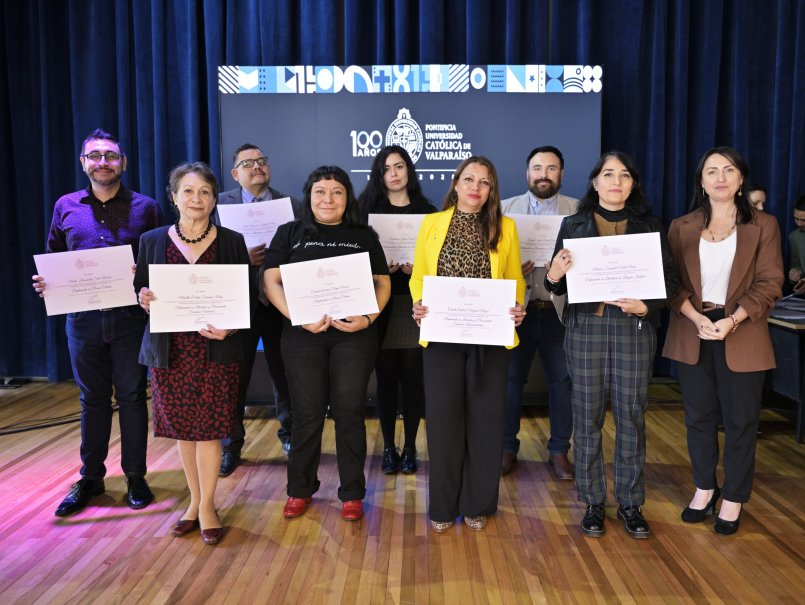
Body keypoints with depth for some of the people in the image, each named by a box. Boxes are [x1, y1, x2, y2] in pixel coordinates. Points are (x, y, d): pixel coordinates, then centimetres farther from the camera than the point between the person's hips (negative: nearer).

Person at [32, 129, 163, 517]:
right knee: (92, 399, 13)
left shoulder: (144, 208, 1)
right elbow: (52, 259, 15)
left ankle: (135, 477, 21)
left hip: (130, 317, -2)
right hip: (83, 319, 2)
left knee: (132, 397, 7)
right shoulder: (66, 207, 9)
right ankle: (90, 478, 27)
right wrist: (44, 282, -6)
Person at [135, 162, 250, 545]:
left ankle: (207, 506, 19)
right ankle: (195, 500, 28)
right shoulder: (152, 240, 6)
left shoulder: (231, 242, 1)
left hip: (215, 348, -2)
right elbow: (139, 291, 10)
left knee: (208, 427, 1)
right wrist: (143, 298, -13)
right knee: (182, 426, 10)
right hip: (169, 348, 2)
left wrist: (228, 326, -17)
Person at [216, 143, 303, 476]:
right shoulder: (219, 204, 2)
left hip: (281, 303, 1)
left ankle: (289, 435, 32)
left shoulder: (293, 205, 5)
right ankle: (231, 445, 24)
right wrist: (243, 257, -20)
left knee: (284, 375, 12)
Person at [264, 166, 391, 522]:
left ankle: (352, 493, 18)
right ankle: (300, 489, 24)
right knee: (306, 414, 6)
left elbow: (382, 283, 8)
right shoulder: (290, 233, 9)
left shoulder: (364, 236, 11)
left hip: (354, 336, 0)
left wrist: (368, 318, -10)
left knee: (349, 413, 4)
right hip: (303, 335, 0)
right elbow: (271, 281, 1)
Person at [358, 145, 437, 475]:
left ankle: (410, 447, 15)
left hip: (415, 302, 0)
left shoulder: (427, 210, 8)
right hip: (381, 303, 0)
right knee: (386, 376, 3)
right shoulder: (369, 208, 7)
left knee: (413, 376, 2)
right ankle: (388, 447, 16)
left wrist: (417, 266, -14)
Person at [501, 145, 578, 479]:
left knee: (562, 382, 7)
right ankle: (507, 447, 22)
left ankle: (559, 451, 22)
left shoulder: (579, 210, 6)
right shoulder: (506, 208, 8)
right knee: (510, 380, 8)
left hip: (561, 312, 0)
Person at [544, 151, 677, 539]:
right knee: (587, 416, 4)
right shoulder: (574, 225, 6)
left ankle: (630, 503, 21)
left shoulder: (649, 226, 8)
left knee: (631, 416, 5)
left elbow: (670, 279, 3)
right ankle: (593, 502, 18)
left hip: (635, 328, 1)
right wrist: (553, 275, -17)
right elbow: (559, 286, 5)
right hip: (586, 327, 0)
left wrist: (646, 306, -15)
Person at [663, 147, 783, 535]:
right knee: (698, 416, 11)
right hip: (692, 334, 2)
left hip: (742, 337, -2)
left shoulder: (763, 225, 1)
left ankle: (733, 498, 23)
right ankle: (704, 488, 29)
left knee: (740, 419, 6)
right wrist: (697, 318, -16)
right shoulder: (681, 228, 6)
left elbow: (769, 284, -5)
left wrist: (731, 321, -18)